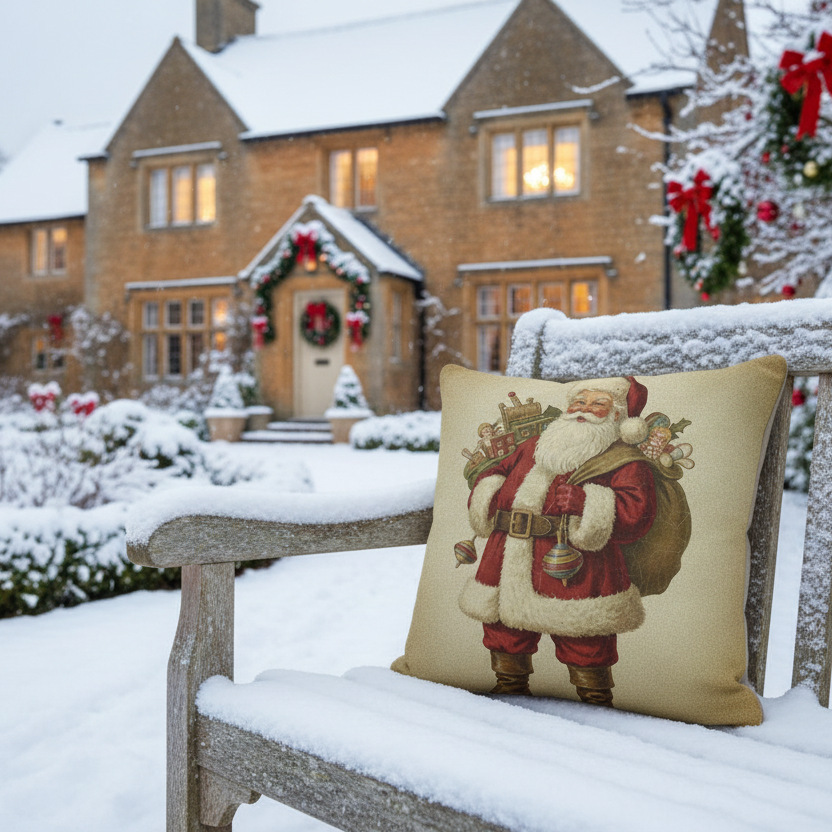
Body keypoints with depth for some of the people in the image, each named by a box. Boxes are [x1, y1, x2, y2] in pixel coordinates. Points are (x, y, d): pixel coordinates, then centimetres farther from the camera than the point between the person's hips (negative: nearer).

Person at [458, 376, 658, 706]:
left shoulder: (625, 462, 2)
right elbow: (495, 472, 28)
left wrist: (584, 501, -23)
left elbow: (636, 512, -13)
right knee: (505, 642, 18)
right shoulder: (533, 447, 21)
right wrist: (488, 495, 5)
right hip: (506, 565, 5)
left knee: (585, 654, 0)